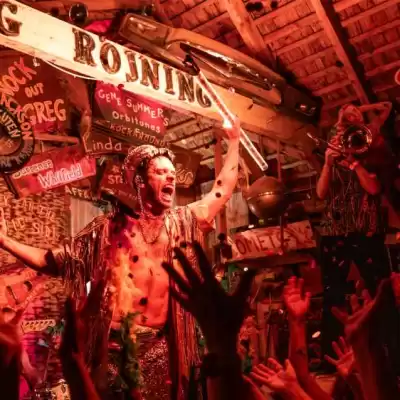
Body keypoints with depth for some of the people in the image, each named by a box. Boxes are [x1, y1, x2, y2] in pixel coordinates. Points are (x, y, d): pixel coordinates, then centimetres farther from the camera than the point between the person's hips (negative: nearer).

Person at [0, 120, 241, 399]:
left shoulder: (183, 221, 9)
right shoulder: (109, 228, 2)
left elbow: (224, 189, 19)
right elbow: (53, 261, 3)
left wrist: (234, 141, 24)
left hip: (162, 346, 3)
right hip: (115, 344, -2)